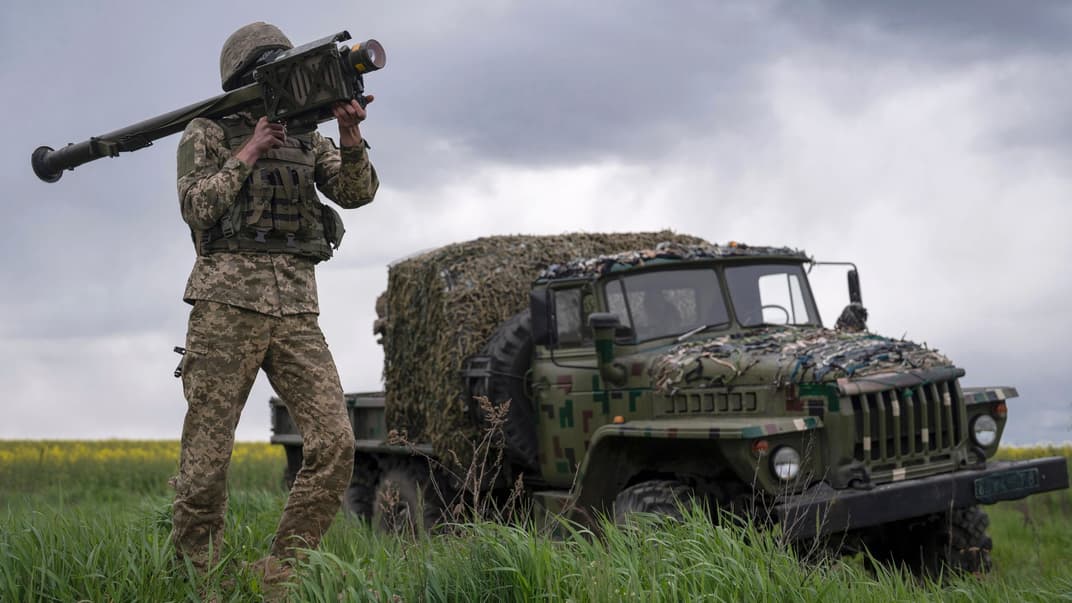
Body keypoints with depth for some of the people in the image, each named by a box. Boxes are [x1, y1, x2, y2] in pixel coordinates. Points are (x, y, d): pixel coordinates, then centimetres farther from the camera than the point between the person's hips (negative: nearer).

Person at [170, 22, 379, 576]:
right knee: (207, 458, -3)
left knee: (335, 442, -11)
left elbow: (356, 192, 4)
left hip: (296, 309, 4)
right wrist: (252, 149, -7)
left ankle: (283, 573, -1)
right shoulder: (207, 134, 9)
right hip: (228, 300, -4)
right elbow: (197, 207, -5)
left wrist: (349, 133, -11)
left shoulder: (308, 140, 20)